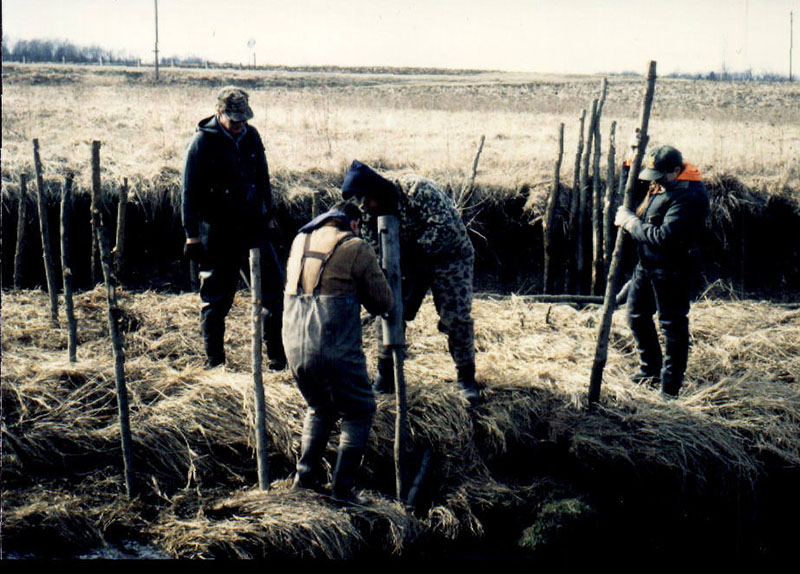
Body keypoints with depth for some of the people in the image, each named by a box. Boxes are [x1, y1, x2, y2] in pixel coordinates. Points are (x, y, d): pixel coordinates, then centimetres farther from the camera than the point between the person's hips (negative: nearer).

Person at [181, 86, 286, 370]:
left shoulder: (251, 136, 6)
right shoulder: (202, 142, -8)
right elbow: (190, 192, -7)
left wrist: (269, 214, 17)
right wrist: (192, 234, -9)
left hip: (252, 228, 4)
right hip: (217, 234, -4)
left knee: (274, 288, -1)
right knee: (216, 298, 6)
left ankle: (278, 356, 7)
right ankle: (215, 362, 17)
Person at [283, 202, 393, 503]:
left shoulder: (299, 241, 14)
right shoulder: (356, 249, -4)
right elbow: (383, 303, -1)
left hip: (295, 346, 6)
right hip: (336, 351, -6)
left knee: (320, 410, 28)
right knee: (358, 414, 12)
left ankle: (306, 475, 20)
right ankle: (343, 487, 5)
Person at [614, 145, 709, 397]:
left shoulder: (689, 196, -24)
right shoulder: (662, 185, 5)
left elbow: (664, 236, -30)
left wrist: (631, 222, -19)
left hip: (672, 270, -10)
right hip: (646, 263, 10)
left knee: (672, 325, 1)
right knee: (636, 314, 19)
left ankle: (671, 386, 12)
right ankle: (650, 369, 38)